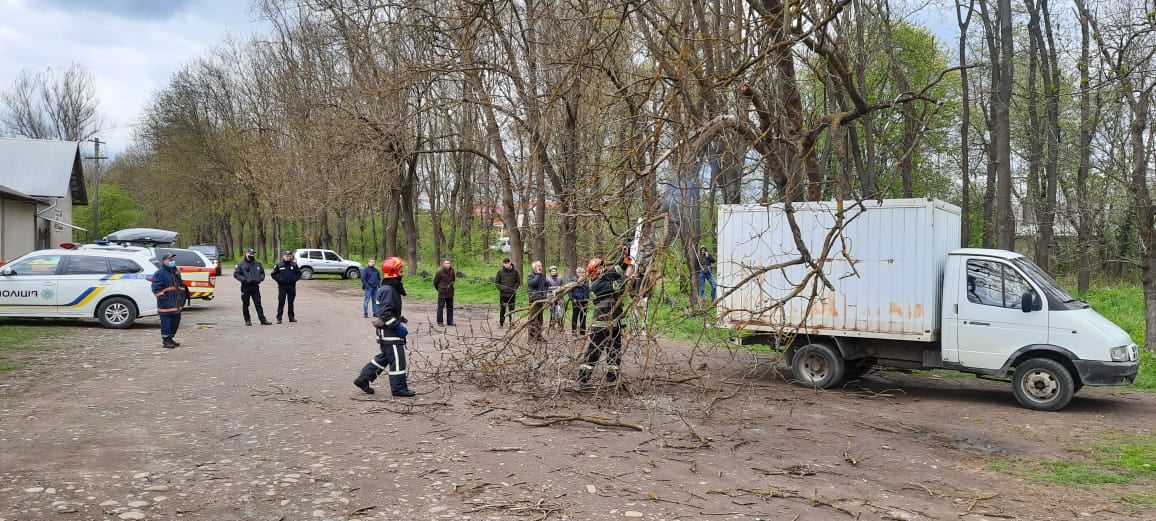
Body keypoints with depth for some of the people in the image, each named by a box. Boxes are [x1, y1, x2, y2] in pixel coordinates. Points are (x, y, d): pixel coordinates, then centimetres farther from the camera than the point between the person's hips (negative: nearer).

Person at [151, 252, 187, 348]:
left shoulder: (175, 272, 18)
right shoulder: (159, 274, -9)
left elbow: (181, 285, 24)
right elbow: (156, 289, -14)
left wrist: (182, 298, 14)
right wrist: (163, 298, -20)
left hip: (177, 304, 8)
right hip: (166, 305, -8)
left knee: (175, 321, 13)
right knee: (166, 322, -5)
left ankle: (170, 338, 25)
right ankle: (165, 340, 3)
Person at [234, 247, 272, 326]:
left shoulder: (257, 264, 12)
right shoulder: (241, 264, 1)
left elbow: (262, 273, 20)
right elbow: (236, 274, -3)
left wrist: (260, 279, 0)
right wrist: (244, 279, -16)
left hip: (255, 286, 2)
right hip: (245, 287, -2)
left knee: (258, 304, -1)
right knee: (245, 304, 5)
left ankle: (263, 320, -3)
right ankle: (247, 320, 14)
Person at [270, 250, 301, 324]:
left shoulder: (294, 264, 6)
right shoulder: (279, 265, 1)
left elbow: (299, 273, 13)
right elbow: (273, 274, 4)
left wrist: (295, 278, -4)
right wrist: (278, 279, -10)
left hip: (292, 286, 2)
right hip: (282, 286, -2)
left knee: (291, 302, 9)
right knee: (281, 302, -5)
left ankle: (291, 317, 17)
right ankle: (279, 318, -3)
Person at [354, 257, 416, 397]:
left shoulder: (391, 288, 14)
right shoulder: (388, 290, -19)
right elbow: (385, 313, -25)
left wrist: (399, 318, 17)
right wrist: (398, 326, -23)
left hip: (387, 331, 11)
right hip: (389, 332, -11)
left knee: (384, 357, 19)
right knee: (397, 359, -3)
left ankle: (363, 379, 24)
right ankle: (399, 388, 5)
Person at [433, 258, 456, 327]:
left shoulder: (452, 272, 4)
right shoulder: (440, 272, -11)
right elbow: (435, 282, -1)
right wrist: (439, 289, 8)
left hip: (450, 293, 5)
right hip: (442, 294, -5)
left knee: (450, 307, 10)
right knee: (440, 307, -1)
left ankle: (450, 321, 19)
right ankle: (440, 322, 4)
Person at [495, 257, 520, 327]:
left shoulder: (515, 271, 1)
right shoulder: (500, 271, 1)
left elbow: (518, 281, 8)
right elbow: (496, 282, 8)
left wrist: (514, 289, -5)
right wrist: (501, 289, -4)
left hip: (512, 294, 0)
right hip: (503, 294, 0)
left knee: (511, 309, 2)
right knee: (502, 309, 4)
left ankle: (512, 323, 8)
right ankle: (501, 323, 12)